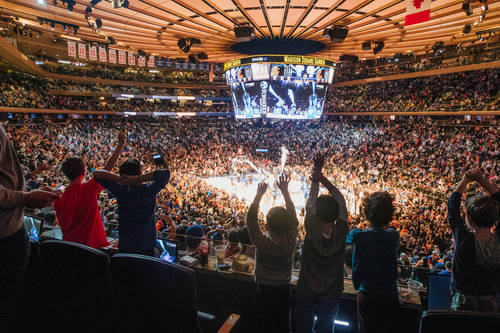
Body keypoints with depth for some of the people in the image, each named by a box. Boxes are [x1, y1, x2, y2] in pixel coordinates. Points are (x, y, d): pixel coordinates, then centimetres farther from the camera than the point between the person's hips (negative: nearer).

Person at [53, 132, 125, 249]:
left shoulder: (59, 199, -2)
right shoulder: (88, 189, -15)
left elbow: (62, 225, 9)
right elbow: (108, 167, -10)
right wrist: (120, 144, -3)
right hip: (90, 244, -5)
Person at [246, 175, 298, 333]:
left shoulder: (262, 243, -30)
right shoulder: (291, 242, -24)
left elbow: (250, 219, -19)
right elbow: (293, 218, -12)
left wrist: (259, 194, -19)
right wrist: (285, 191, -11)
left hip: (264, 291, -2)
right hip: (284, 290, 2)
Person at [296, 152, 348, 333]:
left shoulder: (312, 230, -28)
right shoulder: (341, 233, -24)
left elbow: (310, 204, -16)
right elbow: (341, 201, -15)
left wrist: (316, 180, -12)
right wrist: (323, 179, -20)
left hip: (306, 292, -1)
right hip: (330, 294, 1)